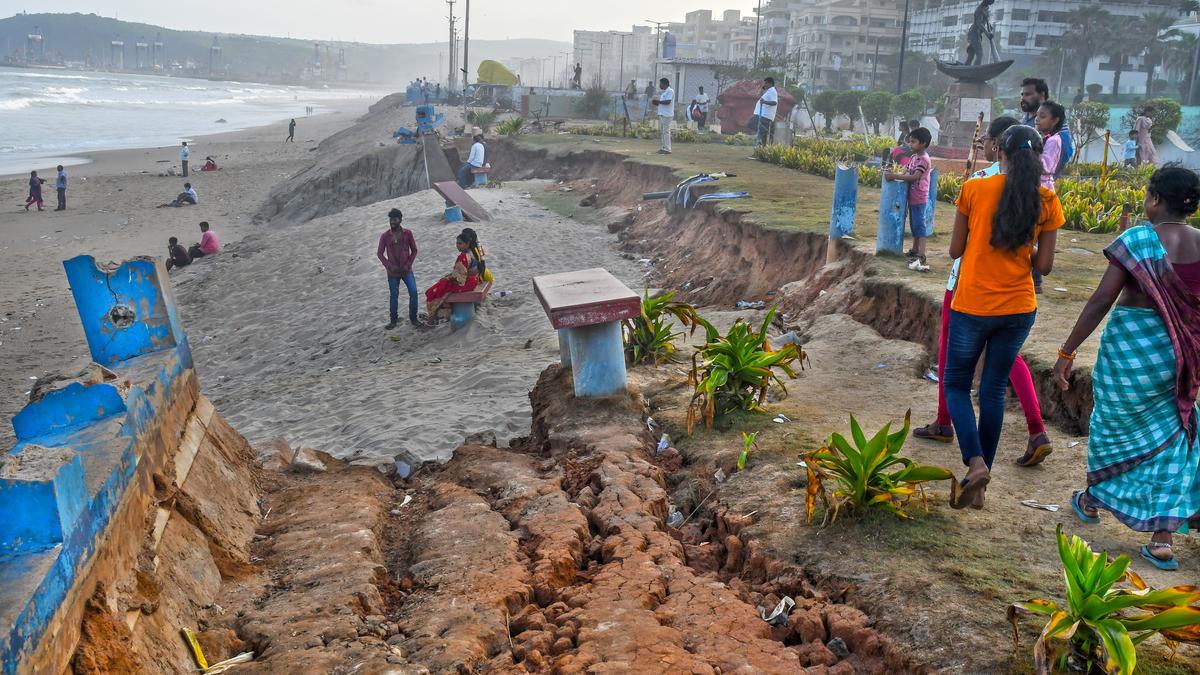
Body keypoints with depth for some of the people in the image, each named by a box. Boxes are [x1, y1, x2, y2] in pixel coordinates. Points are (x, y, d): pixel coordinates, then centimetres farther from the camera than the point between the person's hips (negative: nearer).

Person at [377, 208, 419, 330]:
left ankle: (413, 318, 7)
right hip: (393, 272, 0)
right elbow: (379, 253, 2)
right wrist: (389, 266, -10)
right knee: (393, 295, 7)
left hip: (406, 270, 0)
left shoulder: (408, 233, -3)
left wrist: (408, 264, -8)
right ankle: (393, 320, 20)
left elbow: (414, 250, 3)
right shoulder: (385, 236, -4)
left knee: (413, 292, -8)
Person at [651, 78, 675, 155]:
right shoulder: (663, 92, 21)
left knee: (666, 131, -10)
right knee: (661, 132, 11)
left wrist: (658, 101, -11)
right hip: (661, 114, 10)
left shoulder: (670, 91, -10)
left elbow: (668, 102, -21)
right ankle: (662, 148, 17)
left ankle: (667, 149, -8)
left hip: (667, 115, -10)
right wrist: (656, 103, 7)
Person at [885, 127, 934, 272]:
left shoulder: (924, 159, -16)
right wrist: (895, 175, -6)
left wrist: (895, 176, -28)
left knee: (920, 225, -12)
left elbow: (914, 177, -25)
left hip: (920, 198, -9)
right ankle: (914, 252, 29)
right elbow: (907, 172, 12)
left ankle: (921, 257, -17)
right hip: (912, 197, 9)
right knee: (914, 225, 17)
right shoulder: (913, 157, 11)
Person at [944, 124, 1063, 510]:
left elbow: (955, 250, -2)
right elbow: (1044, 265, -1)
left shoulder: (973, 190, -8)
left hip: (972, 307, -3)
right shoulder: (1046, 202, -2)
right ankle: (978, 486, 16)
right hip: (1018, 308, 3)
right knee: (993, 391, 13)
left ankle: (975, 462, -9)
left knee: (956, 385, 13)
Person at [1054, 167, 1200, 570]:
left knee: (1114, 422, 19)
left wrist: (1067, 352, -12)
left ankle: (1092, 501, 41)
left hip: (1132, 346, -3)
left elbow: (1101, 301, -17)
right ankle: (1162, 539, 10)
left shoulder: (1137, 241, -15)